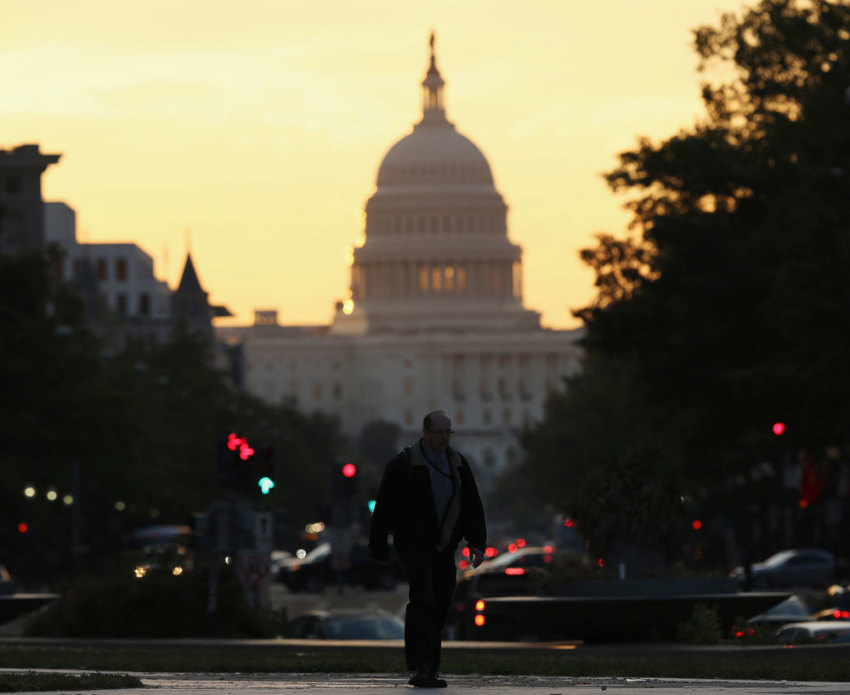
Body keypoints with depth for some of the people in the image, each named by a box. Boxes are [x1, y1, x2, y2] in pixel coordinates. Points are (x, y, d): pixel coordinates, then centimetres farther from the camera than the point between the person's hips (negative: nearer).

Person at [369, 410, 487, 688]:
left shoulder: (458, 464, 9)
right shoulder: (403, 463, -6)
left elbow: (472, 506, 12)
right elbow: (384, 506, -4)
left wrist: (476, 544, 0)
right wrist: (379, 549, -5)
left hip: (443, 549, 5)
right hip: (413, 544, -5)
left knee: (438, 610, 5)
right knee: (423, 600, -20)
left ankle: (427, 672, 12)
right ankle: (420, 667, -26)